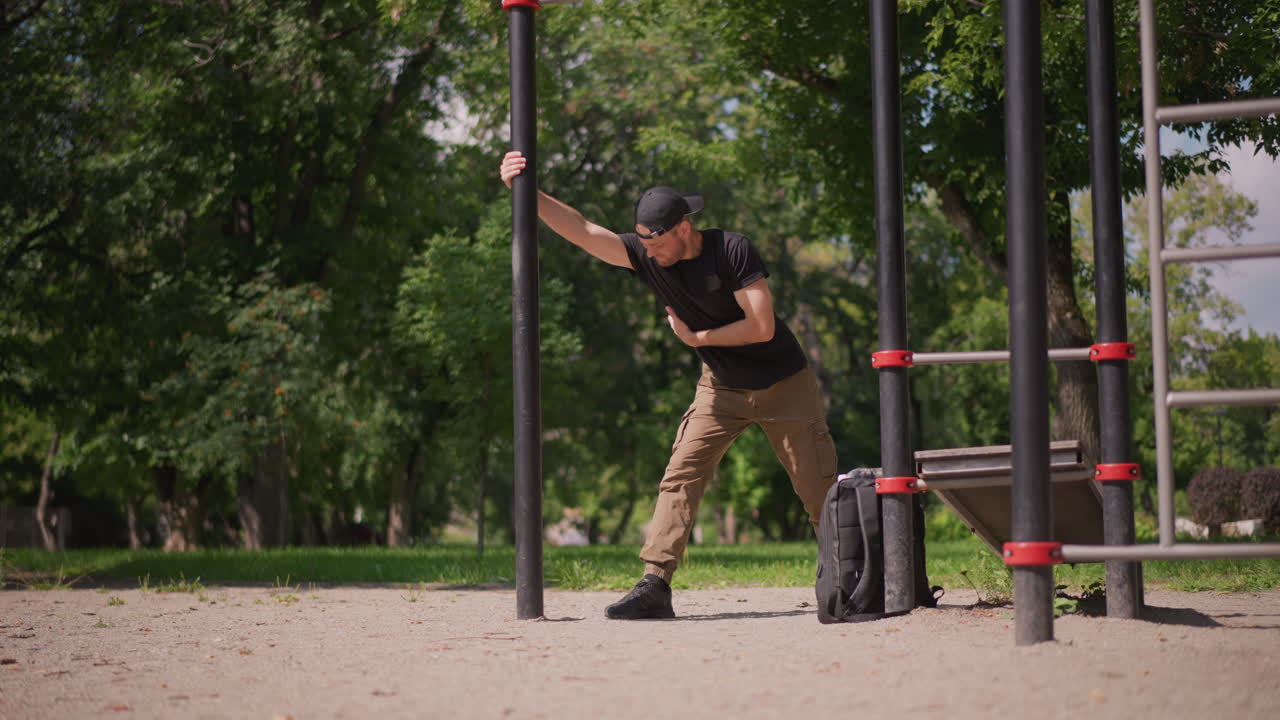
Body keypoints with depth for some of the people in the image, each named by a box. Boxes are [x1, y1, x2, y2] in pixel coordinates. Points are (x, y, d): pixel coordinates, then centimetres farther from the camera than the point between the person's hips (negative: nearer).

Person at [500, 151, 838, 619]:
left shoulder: (731, 250, -23)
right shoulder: (645, 256, -11)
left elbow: (761, 327, -23)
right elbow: (581, 231, -19)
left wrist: (697, 338, -15)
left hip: (784, 385, -4)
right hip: (722, 387, 4)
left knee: (819, 489, 1)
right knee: (680, 477, -11)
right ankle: (654, 585, -15)